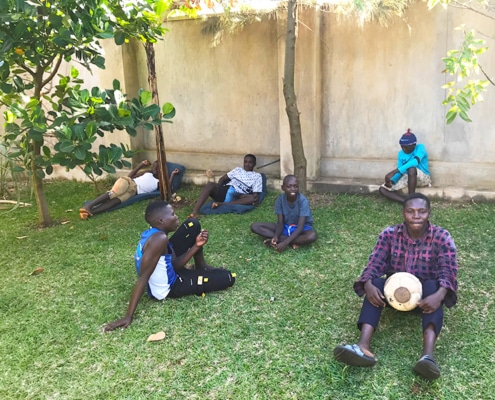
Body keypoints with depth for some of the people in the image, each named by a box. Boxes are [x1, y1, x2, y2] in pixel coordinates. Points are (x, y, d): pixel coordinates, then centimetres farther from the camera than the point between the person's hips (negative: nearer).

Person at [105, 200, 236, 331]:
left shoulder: (153, 233, -4)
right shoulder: (159, 238, -33)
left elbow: (175, 264, 0)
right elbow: (143, 278, -35)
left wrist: (197, 245, -10)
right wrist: (128, 316, -35)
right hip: (167, 288, -9)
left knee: (193, 225, 8)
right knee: (228, 278, -8)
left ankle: (201, 267, 24)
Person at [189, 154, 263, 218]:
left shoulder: (257, 176, 18)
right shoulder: (238, 169, 26)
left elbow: (255, 193, 8)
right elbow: (223, 178, 22)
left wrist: (256, 198, -16)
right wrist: (217, 189, 2)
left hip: (237, 197, -2)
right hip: (225, 190, 2)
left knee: (252, 198, -33)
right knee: (210, 184, -28)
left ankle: (222, 204, -39)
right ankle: (195, 212, -44)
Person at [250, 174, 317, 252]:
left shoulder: (303, 201, -24)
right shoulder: (280, 199, -14)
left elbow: (300, 227, -29)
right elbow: (280, 223, -13)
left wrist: (285, 242, -40)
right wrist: (275, 236, -35)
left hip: (302, 228, -4)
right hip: (285, 227, 4)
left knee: (312, 236, -40)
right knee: (254, 226, -16)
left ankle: (281, 240, -22)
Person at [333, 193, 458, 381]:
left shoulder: (442, 237, -11)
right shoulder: (389, 234, -8)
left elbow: (448, 270, -21)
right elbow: (375, 263, -14)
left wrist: (439, 295, -42)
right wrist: (368, 285, -36)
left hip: (424, 295, -1)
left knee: (432, 287, -35)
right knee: (377, 284, -30)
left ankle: (427, 355, -53)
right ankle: (363, 347, -48)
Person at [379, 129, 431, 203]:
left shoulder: (420, 147, -15)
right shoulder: (401, 153, 1)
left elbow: (415, 161, -35)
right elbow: (400, 171, -1)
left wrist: (394, 171, -43)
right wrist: (391, 180, -24)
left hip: (423, 178, -5)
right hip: (408, 178, 6)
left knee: (411, 168, -41)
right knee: (382, 189, -11)